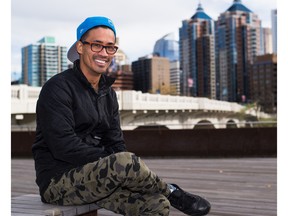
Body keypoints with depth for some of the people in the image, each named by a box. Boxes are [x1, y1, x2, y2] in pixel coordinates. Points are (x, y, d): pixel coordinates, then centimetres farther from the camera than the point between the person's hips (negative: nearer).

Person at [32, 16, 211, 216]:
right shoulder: (58, 88, -10)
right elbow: (64, 146, -20)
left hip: (97, 176, 7)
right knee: (125, 161, -32)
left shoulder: (108, 94, 15)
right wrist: (113, 161, -19)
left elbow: (115, 143, 11)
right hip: (58, 181, -7)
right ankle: (173, 193, -7)